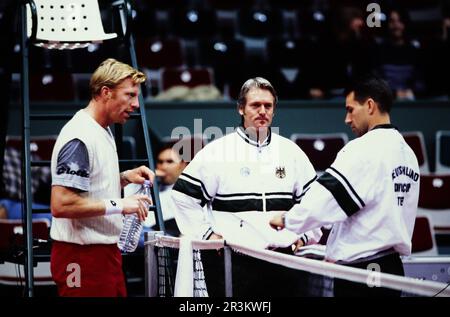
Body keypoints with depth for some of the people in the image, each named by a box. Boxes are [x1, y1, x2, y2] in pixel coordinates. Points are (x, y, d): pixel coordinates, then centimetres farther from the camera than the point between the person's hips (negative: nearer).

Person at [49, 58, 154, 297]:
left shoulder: (103, 132, 14)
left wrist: (124, 178, 8)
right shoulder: (79, 138, -18)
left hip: (105, 252, 10)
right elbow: (60, 205, -25)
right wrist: (118, 205, -21)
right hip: (82, 257, -10)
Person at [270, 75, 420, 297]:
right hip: (392, 267, 9)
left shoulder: (364, 149, -14)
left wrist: (288, 219, -1)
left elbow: (327, 197, -16)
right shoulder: (407, 153, 13)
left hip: (361, 271, -9)